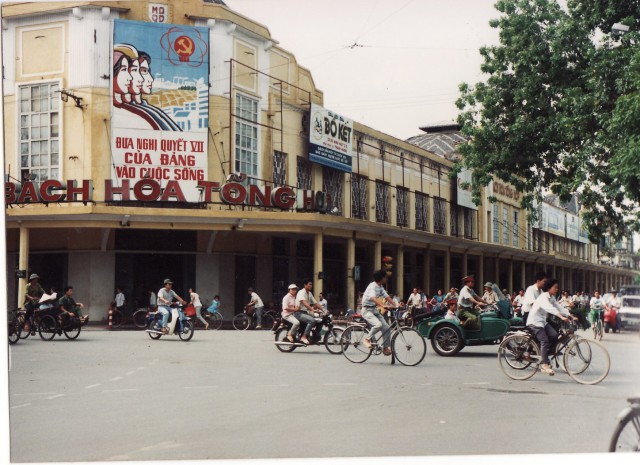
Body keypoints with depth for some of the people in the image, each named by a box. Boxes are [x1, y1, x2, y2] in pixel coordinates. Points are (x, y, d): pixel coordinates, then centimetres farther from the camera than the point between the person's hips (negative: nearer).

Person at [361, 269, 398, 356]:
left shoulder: (380, 287, 10)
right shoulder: (372, 286, -19)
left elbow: (386, 296, 7)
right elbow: (373, 298, -35)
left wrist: (395, 305, -7)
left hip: (374, 310, 9)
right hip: (367, 310, -9)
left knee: (386, 327, -3)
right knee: (378, 324, -31)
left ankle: (386, 348, 4)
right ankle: (367, 339, -9)